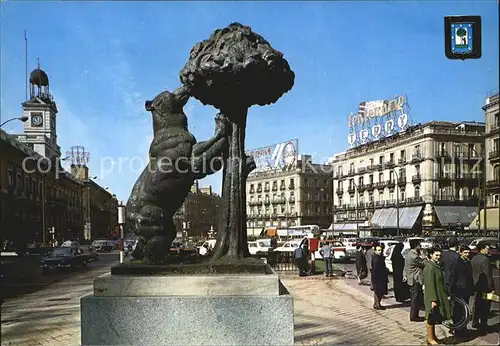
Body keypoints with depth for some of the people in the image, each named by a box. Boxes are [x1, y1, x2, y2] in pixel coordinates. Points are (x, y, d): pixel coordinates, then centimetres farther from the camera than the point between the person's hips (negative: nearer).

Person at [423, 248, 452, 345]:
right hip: (433, 297, -9)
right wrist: (433, 300, -24)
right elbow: (430, 285, -22)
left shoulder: (437, 266, 10)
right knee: (432, 318, 1)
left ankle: (433, 336, 29)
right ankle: (430, 339, 12)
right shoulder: (429, 267, -20)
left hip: (439, 296, 9)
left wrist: (445, 295, 17)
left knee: (434, 318, 18)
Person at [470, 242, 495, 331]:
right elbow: (488, 275, -21)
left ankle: (475, 323, 24)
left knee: (477, 304, 16)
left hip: (476, 285, 8)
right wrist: (492, 287, -16)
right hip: (485, 286, -8)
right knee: (485, 306, 2)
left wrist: (474, 284, 17)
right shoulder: (485, 259, -21)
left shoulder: (474, 258, 7)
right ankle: (483, 325, 8)